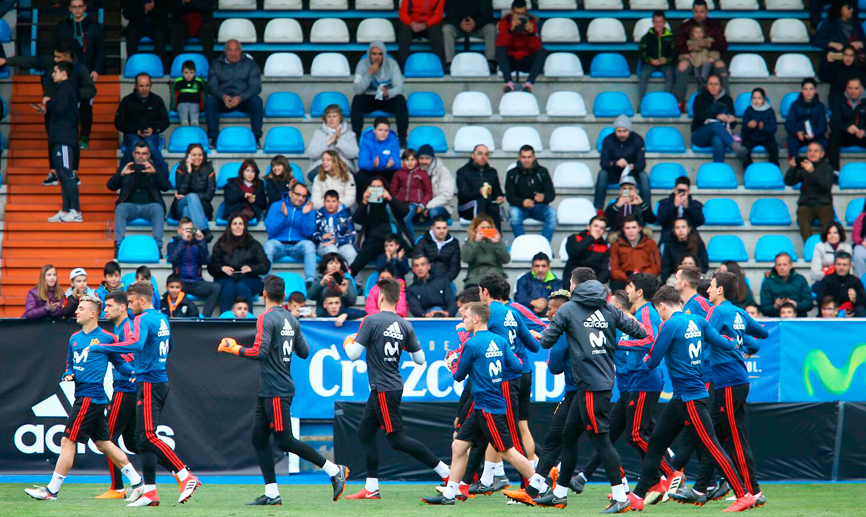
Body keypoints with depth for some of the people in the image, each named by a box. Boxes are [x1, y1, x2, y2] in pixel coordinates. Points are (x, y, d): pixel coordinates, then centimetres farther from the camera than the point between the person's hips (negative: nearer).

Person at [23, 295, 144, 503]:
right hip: (83, 397, 8)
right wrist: (68, 375, 2)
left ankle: (52, 490, -6)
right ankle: (136, 482, 18)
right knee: (103, 443, 11)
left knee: (68, 441, -8)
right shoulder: (75, 339, 16)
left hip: (90, 397, -8)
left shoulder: (106, 338, -5)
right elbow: (70, 365, 24)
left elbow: (120, 363, 3)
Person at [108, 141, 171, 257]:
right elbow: (111, 186, 11)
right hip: (130, 205, 1)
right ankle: (118, 245, -41)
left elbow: (166, 187, 3)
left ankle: (157, 246, -41)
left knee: (158, 208, -34)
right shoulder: (125, 169, 20)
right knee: (120, 208, -33)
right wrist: (122, 174, -8)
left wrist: (154, 172, -13)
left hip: (149, 205, 0)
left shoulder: (156, 169, 18)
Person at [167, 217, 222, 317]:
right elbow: (173, 259, -11)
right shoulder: (173, 244, 10)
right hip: (180, 282, -2)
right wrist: (183, 240, -14)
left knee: (216, 288, -27)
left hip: (196, 283, 2)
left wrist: (201, 241, -9)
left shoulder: (197, 244, 14)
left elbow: (206, 261, -2)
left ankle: (204, 318, -28)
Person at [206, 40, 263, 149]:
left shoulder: (250, 63, 6)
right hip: (223, 100, 1)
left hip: (244, 100, -1)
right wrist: (223, 96, -24)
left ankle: (256, 139, -30)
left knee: (256, 100, -33)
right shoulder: (216, 65, 10)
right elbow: (212, 86, -1)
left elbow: (255, 86, -5)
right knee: (210, 100, -30)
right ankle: (213, 138, -30)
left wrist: (240, 98, -24)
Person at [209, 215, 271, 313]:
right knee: (229, 286, -33)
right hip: (225, 279, 0)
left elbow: (266, 265, 4)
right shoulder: (221, 244, 14)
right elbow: (211, 267, 7)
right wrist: (221, 268, -15)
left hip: (249, 279, 0)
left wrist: (251, 268, -16)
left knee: (242, 286, -33)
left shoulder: (253, 244, 14)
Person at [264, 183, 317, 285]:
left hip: (298, 246, 1)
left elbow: (308, 233, 1)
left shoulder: (308, 209, 13)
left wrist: (305, 215, -12)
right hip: (278, 244, -1)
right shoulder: (276, 206, 11)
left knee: (309, 245, -32)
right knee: (268, 245, -34)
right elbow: (270, 229, -1)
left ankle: (309, 281, -43)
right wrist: (283, 215, -14)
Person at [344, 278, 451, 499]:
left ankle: (446, 472, -9)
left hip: (384, 389, -8)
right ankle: (371, 489, 14)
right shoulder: (405, 325, 5)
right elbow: (420, 359, 7)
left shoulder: (371, 321, -14)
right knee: (365, 432, 15)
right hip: (394, 386, 8)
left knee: (397, 440, -5)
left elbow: (353, 355, -13)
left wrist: (348, 343, 9)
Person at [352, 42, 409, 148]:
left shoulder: (392, 64, -10)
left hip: (388, 99, 0)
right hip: (368, 99, 0)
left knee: (401, 100, -31)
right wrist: (370, 74, -33)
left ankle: (402, 138, -29)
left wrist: (388, 93, -40)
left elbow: (399, 88, -17)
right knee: (357, 100, -32)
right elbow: (357, 90, -22)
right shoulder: (362, 64, -12)